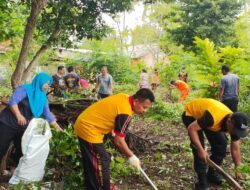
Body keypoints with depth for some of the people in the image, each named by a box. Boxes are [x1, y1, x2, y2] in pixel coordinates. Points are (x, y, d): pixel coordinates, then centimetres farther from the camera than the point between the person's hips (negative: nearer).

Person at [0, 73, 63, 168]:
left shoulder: (43, 97, 7)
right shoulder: (25, 89, -13)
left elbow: (47, 113, 10)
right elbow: (12, 101, -25)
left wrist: (57, 127, 7)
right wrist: (18, 115, -42)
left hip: (23, 128, 7)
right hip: (8, 124, -6)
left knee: (22, 151, 12)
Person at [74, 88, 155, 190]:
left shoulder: (124, 97, 2)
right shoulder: (125, 112, -24)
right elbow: (118, 140, -20)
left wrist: (113, 129, 21)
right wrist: (131, 156, -8)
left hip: (83, 123, 10)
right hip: (88, 129, -10)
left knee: (91, 162, 23)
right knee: (102, 163, -1)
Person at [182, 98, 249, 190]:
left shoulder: (235, 124, -18)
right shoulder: (213, 117, -43)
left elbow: (235, 149, -5)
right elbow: (191, 129, -35)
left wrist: (238, 171, 0)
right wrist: (201, 149, -38)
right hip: (191, 114, -6)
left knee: (221, 143, -1)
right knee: (199, 150, -17)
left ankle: (212, 174, 18)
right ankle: (202, 182, -3)